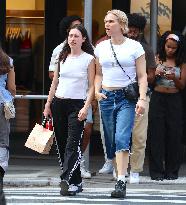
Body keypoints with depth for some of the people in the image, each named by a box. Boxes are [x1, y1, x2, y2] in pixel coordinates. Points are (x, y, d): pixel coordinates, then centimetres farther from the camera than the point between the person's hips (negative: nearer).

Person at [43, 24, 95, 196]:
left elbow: (92, 86, -4)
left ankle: (66, 180, -24)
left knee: (72, 144, -15)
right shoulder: (63, 57, 12)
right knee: (62, 144, 5)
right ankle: (76, 182, 13)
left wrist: (86, 107, -14)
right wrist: (48, 104, 12)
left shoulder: (89, 59, -1)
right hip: (59, 103, 5)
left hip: (77, 104, -5)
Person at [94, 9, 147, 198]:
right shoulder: (101, 47, 11)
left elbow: (142, 76, 0)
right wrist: (97, 91, 1)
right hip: (107, 97, 5)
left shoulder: (134, 47, 0)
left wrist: (142, 99, -11)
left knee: (122, 139, -19)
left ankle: (121, 182, -24)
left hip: (127, 98, -5)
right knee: (111, 141, 4)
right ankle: (119, 173, 19)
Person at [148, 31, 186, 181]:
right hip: (158, 99, 0)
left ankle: (172, 171, 9)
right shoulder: (157, 59, 4)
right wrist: (156, 74, -14)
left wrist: (174, 78, -16)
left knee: (174, 135, 1)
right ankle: (157, 171, 1)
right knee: (157, 134, -2)